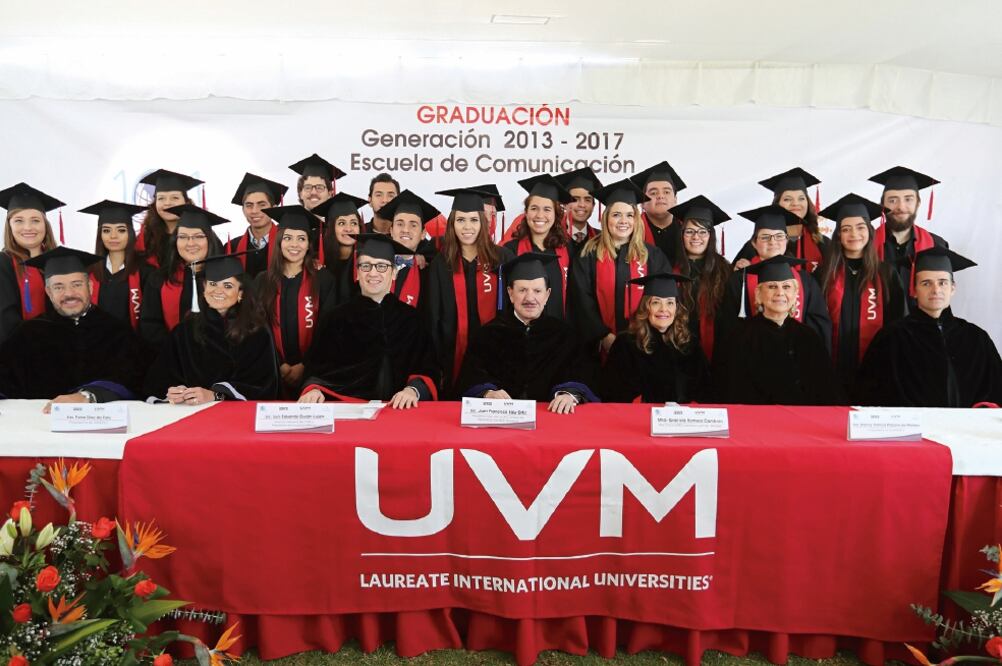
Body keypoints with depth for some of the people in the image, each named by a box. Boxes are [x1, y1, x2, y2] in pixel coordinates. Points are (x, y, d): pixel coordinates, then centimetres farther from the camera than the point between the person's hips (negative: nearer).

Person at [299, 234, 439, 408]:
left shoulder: (411, 318, 13)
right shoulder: (336, 318, 13)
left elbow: (427, 368, 8)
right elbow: (318, 367, 10)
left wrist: (413, 390, -13)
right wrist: (314, 389, -12)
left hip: (398, 409, 0)